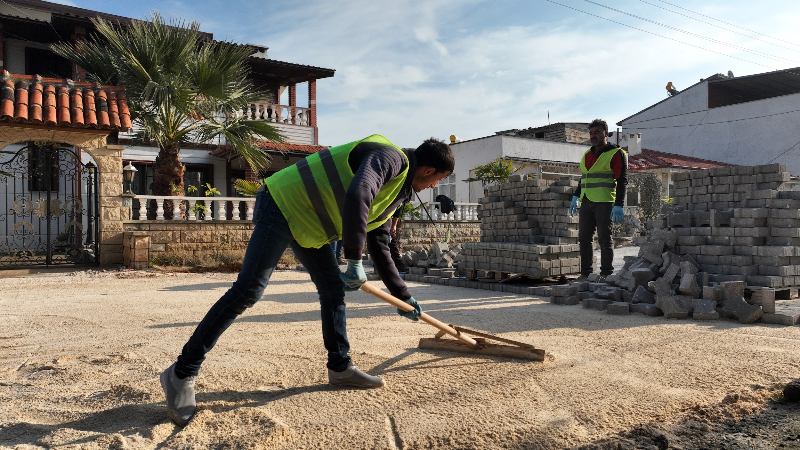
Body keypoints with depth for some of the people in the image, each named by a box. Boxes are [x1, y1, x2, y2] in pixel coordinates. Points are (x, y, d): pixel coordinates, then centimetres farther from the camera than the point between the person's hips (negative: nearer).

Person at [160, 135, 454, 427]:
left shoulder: (395, 193, 16)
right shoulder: (391, 158, -15)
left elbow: (380, 248, 24)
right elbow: (356, 196, -36)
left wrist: (402, 296, 28)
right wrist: (354, 262, -30)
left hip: (310, 224, 10)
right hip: (283, 206, -10)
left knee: (334, 290, 10)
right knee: (248, 290, -14)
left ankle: (340, 367, 23)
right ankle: (182, 373, -8)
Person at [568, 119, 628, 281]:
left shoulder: (616, 154, -2)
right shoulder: (587, 155, 19)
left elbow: (622, 181, -9)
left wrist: (619, 205, -18)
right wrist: (575, 197, 22)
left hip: (605, 203, -7)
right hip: (586, 203, 7)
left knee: (604, 239, -3)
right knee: (584, 238, 6)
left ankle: (606, 274, 5)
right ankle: (585, 273, 13)